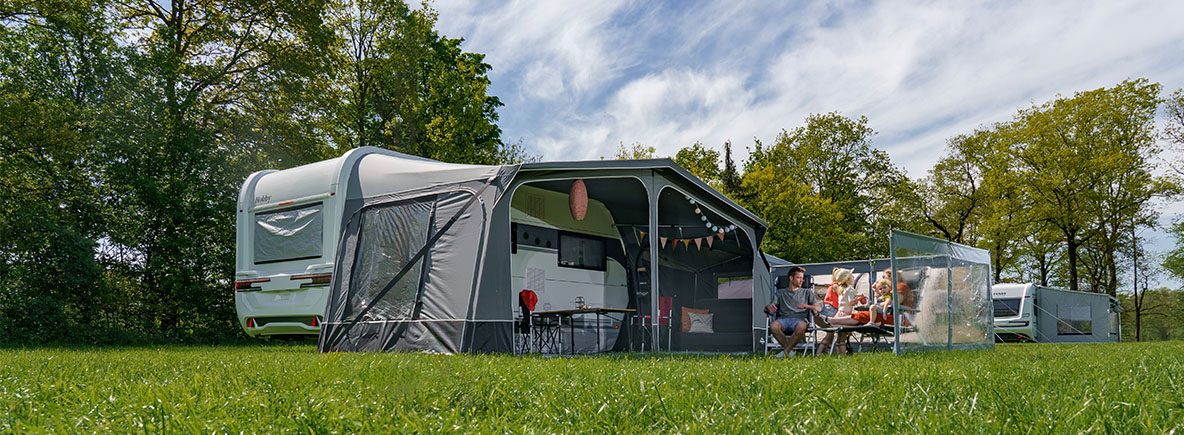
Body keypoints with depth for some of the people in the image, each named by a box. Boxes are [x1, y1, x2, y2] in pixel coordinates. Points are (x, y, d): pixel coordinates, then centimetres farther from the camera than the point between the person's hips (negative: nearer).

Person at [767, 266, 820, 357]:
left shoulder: (807, 292, 26)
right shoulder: (780, 293, 27)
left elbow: (819, 308, 14)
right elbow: (771, 306, 14)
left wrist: (806, 306, -8)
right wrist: (769, 307, -13)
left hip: (799, 319, 0)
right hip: (783, 319, 1)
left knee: (801, 327, -41)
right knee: (773, 326, -37)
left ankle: (785, 351, -24)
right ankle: (789, 351, -20)